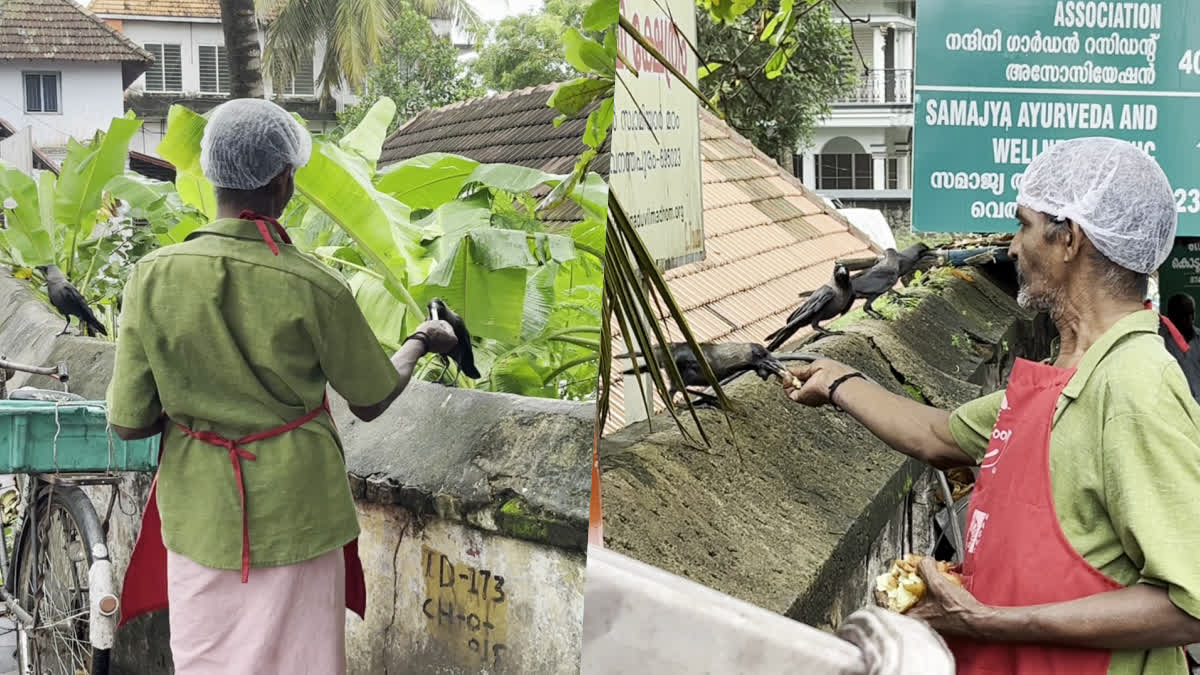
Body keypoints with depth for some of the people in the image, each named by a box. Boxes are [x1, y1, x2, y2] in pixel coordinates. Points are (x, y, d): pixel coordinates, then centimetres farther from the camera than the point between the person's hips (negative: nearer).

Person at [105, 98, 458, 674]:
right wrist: (421, 342, 16)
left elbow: (129, 423, -8)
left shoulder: (154, 276, -12)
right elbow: (372, 401, -2)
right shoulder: (314, 288, -17)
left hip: (200, 513, 2)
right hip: (294, 514, -2)